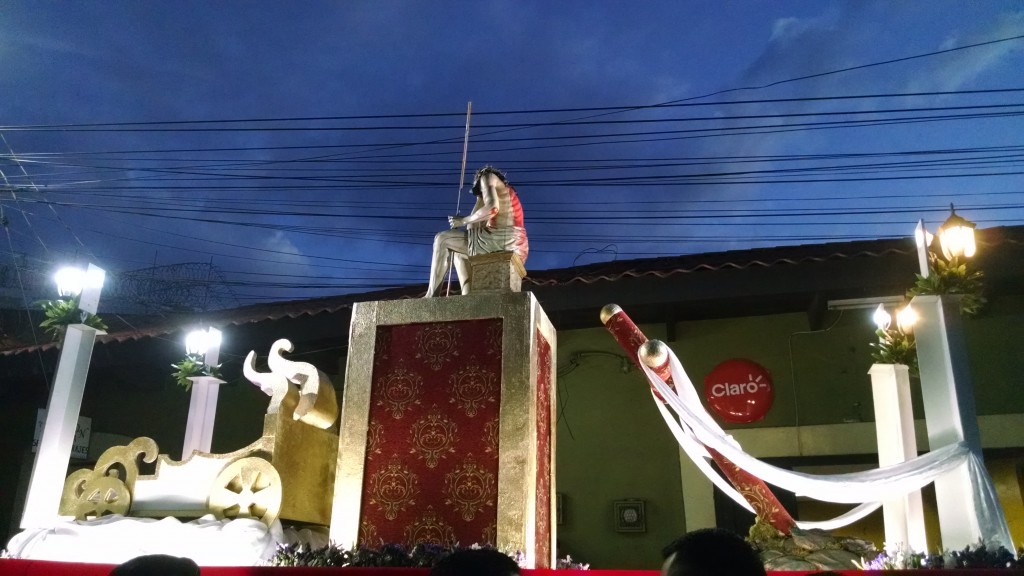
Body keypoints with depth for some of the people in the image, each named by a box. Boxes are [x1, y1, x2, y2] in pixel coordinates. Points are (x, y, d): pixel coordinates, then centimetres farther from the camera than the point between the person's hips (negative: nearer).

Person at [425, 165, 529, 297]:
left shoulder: (488, 177, 9)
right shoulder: (503, 192, 34)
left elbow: (492, 207, -13)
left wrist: (463, 220, -5)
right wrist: (480, 197, 32)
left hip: (502, 238, -9)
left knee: (442, 239, 1)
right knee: (458, 251, 27)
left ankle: (431, 296, -2)